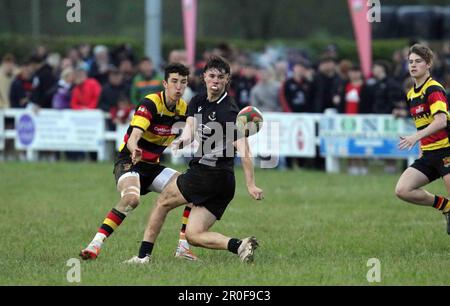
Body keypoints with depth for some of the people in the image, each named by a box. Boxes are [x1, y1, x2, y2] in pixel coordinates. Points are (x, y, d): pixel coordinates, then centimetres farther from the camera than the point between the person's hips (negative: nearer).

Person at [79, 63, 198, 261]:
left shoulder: (184, 109, 0)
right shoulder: (150, 104, -21)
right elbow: (134, 136, -35)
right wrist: (134, 149, -57)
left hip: (152, 166, 7)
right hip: (129, 162, -7)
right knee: (131, 198, -37)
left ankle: (183, 247, 1)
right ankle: (95, 244, -34)